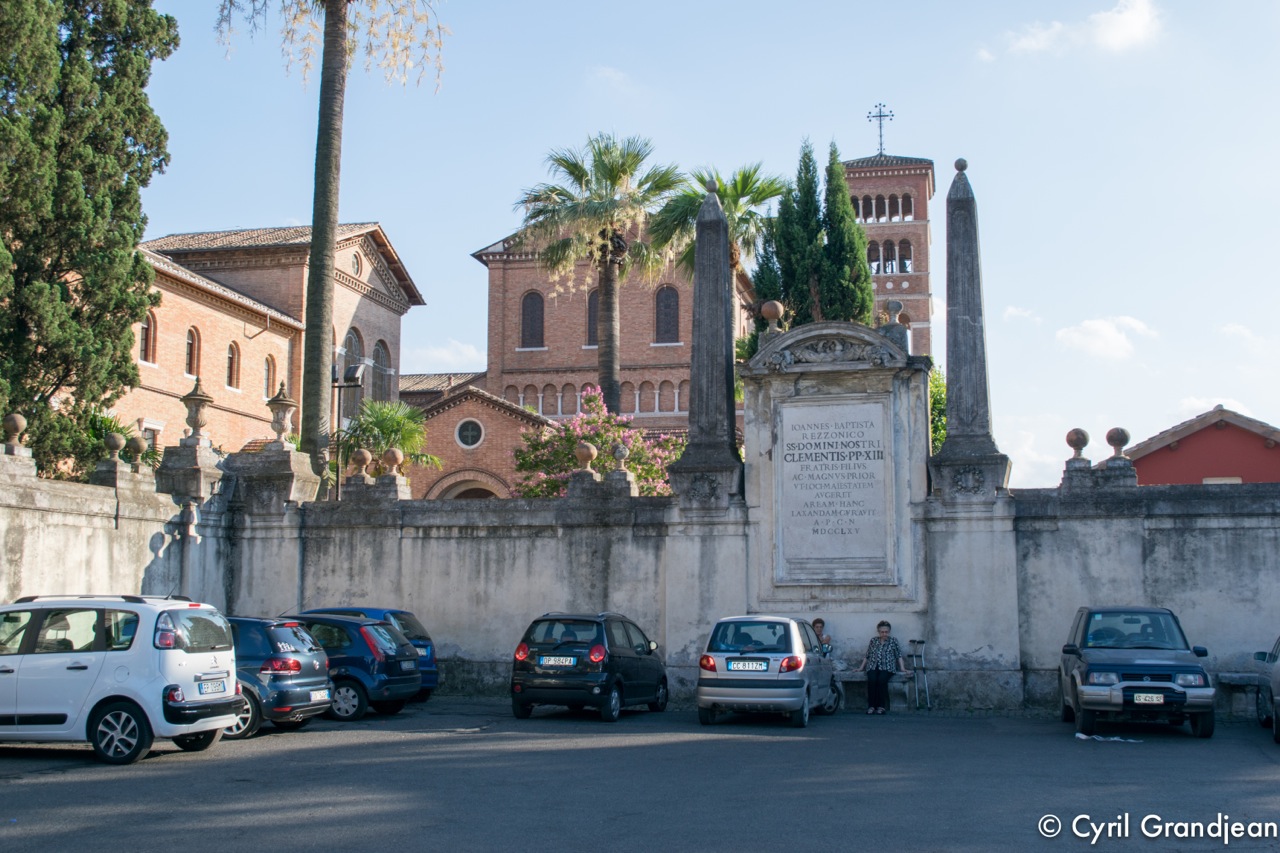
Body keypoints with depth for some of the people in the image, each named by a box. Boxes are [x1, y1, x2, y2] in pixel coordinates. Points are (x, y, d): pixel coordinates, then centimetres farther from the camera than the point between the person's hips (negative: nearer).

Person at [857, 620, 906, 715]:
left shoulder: (893, 641, 13)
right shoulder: (873, 640, 18)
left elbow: (899, 655, 8)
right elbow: (867, 656, 21)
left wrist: (902, 668, -5)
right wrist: (861, 667, 16)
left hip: (887, 667, -2)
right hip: (873, 667, 2)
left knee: (882, 680, -34)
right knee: (872, 680, -31)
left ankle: (881, 706, -26)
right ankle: (871, 706, -27)